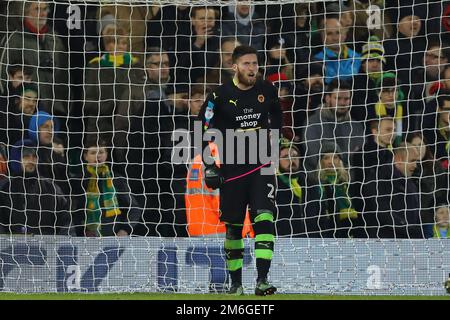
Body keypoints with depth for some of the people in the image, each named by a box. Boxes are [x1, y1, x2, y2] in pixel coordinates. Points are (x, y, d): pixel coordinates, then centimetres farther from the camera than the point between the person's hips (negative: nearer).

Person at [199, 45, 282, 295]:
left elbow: (277, 119, 24)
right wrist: (209, 167, -5)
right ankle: (236, 284, 19)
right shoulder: (220, 96, -6)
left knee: (264, 219, -14)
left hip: (261, 166, 1)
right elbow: (205, 133, -1)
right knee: (233, 226, 6)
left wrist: (270, 133, 8)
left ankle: (262, 281, -19)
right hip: (231, 168, -1)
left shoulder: (267, 91, 3)